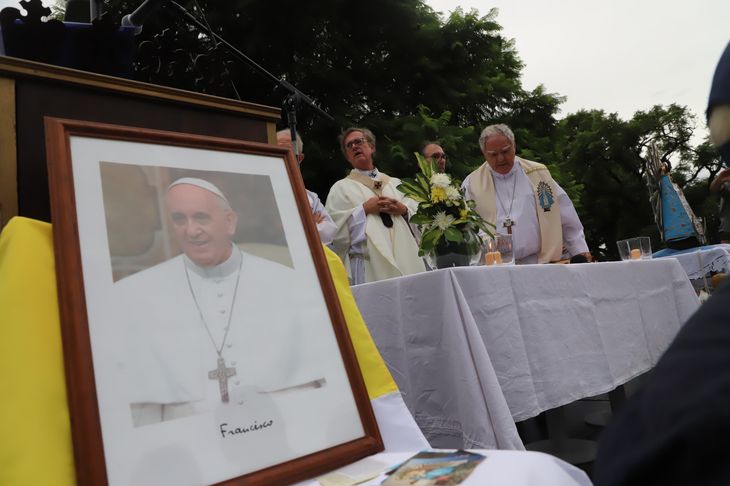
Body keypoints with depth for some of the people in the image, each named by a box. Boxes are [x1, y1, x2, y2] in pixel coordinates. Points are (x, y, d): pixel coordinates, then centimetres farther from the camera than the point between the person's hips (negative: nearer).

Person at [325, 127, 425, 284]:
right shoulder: (341, 187, 11)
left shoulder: (395, 183, 21)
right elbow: (333, 226, -1)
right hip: (369, 262, -3)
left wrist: (403, 209, -3)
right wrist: (364, 210, -9)